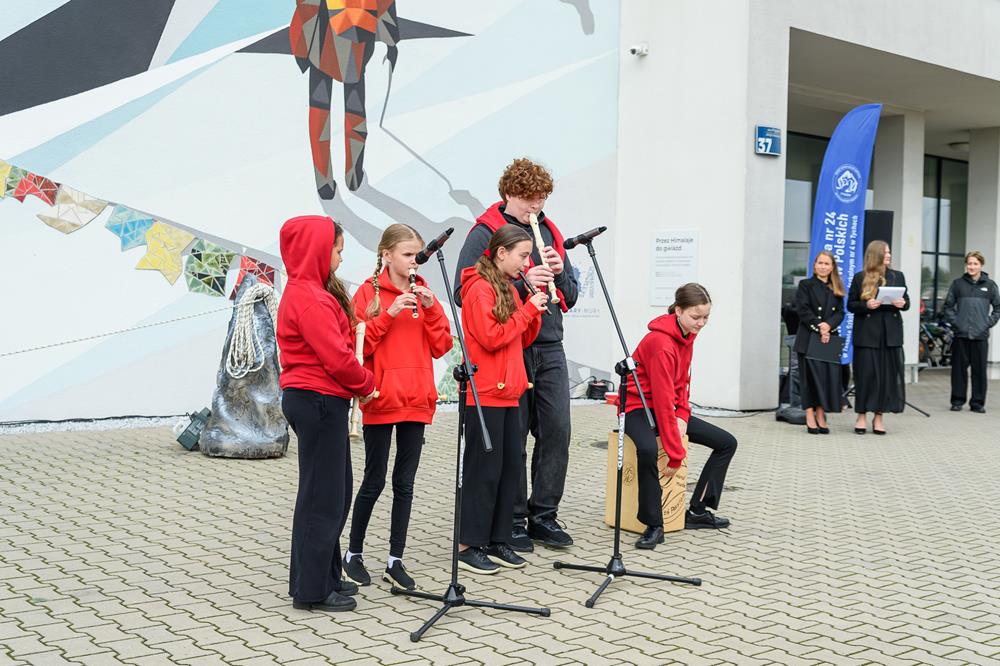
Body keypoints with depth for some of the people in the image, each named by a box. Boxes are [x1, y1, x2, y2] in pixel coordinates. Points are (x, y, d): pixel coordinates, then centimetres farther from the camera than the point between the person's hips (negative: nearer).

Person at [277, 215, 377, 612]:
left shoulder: (306, 292, 16)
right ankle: (312, 591, 7)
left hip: (316, 401, 11)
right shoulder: (310, 299, -17)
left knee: (333, 493, 17)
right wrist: (365, 385, -4)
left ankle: (322, 577, 27)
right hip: (318, 401, -11)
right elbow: (337, 356, -20)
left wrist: (358, 384, 6)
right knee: (322, 496, -2)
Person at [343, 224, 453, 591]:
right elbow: (358, 343, -10)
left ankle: (395, 561, 14)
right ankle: (353, 553, 20)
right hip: (381, 400, -4)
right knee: (374, 481, 3)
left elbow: (441, 346, 5)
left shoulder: (423, 293, 10)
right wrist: (388, 314, -19)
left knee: (404, 483, 7)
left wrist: (431, 309, -8)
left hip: (417, 400, 4)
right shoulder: (369, 292, -3)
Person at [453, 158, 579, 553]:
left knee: (556, 429, 3)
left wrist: (560, 273, -3)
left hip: (549, 347, 5)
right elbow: (464, 292, -11)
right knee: (512, 437, 1)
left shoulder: (549, 232, 16)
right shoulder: (485, 233, -2)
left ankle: (543, 515, 15)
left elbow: (570, 297, 19)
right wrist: (521, 283, -17)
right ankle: (512, 519, 13)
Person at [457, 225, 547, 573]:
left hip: (507, 394, 9)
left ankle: (497, 540, 18)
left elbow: (523, 339, 17)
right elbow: (491, 338, -19)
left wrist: (535, 310, 1)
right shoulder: (480, 288, -11)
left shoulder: (508, 289, 16)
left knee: (510, 468, 10)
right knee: (484, 470, -4)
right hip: (484, 394, -9)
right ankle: (469, 545, 4)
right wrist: (527, 309, -12)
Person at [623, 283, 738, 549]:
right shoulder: (660, 342, -27)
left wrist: (683, 415, -8)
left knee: (727, 442, 3)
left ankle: (697, 511, 6)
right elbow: (663, 398, -29)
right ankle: (654, 526, -27)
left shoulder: (687, 336, 1)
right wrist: (675, 454, -28)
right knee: (648, 449, -41)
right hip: (639, 407, -9)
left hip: (668, 408, 9)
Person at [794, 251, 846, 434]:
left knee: (829, 375, -3)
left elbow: (840, 313, 7)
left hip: (830, 337, 3)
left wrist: (828, 325, -13)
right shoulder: (805, 285, 5)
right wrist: (818, 328, -14)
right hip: (809, 338, -3)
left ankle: (820, 415, 3)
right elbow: (803, 310, -5)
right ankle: (810, 417, -3)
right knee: (811, 375, -6)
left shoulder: (836, 289, 16)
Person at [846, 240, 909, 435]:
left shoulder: (897, 276, 10)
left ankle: (879, 416, 10)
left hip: (891, 333, 3)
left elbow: (906, 301, 13)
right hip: (867, 333, -3)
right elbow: (851, 305, 2)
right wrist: (866, 305, -16)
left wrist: (902, 304, -9)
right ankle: (862, 415, 8)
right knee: (866, 373, -2)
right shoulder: (860, 278, 2)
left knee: (888, 373, 2)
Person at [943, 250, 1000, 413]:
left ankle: (978, 402, 11)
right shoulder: (958, 284, 5)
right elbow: (948, 305, 10)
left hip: (980, 335, 0)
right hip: (961, 334, 0)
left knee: (979, 369, 2)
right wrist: (954, 321, -1)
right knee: (959, 368, 3)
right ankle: (957, 401, 12)